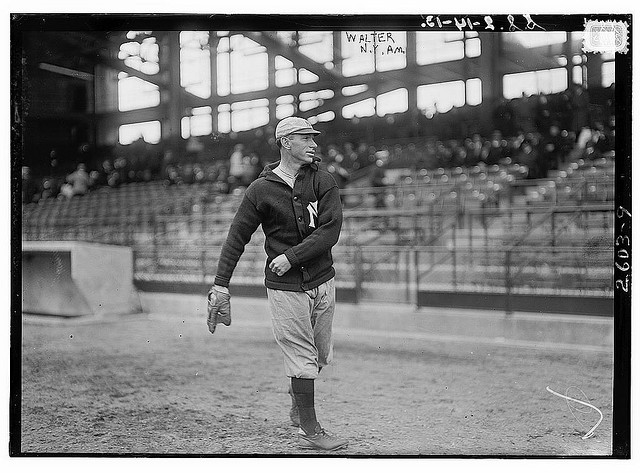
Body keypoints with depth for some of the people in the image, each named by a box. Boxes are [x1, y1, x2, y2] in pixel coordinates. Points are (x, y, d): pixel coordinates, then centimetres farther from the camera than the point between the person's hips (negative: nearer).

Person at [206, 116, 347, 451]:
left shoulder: (323, 182, 1)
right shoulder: (260, 190, -5)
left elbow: (330, 231, -10)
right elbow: (237, 237, -2)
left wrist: (291, 256, -17)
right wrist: (221, 284, -8)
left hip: (322, 281, 4)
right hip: (284, 286, -4)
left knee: (320, 355, 14)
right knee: (302, 358, -2)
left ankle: (297, 406, 38)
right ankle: (308, 430, 10)